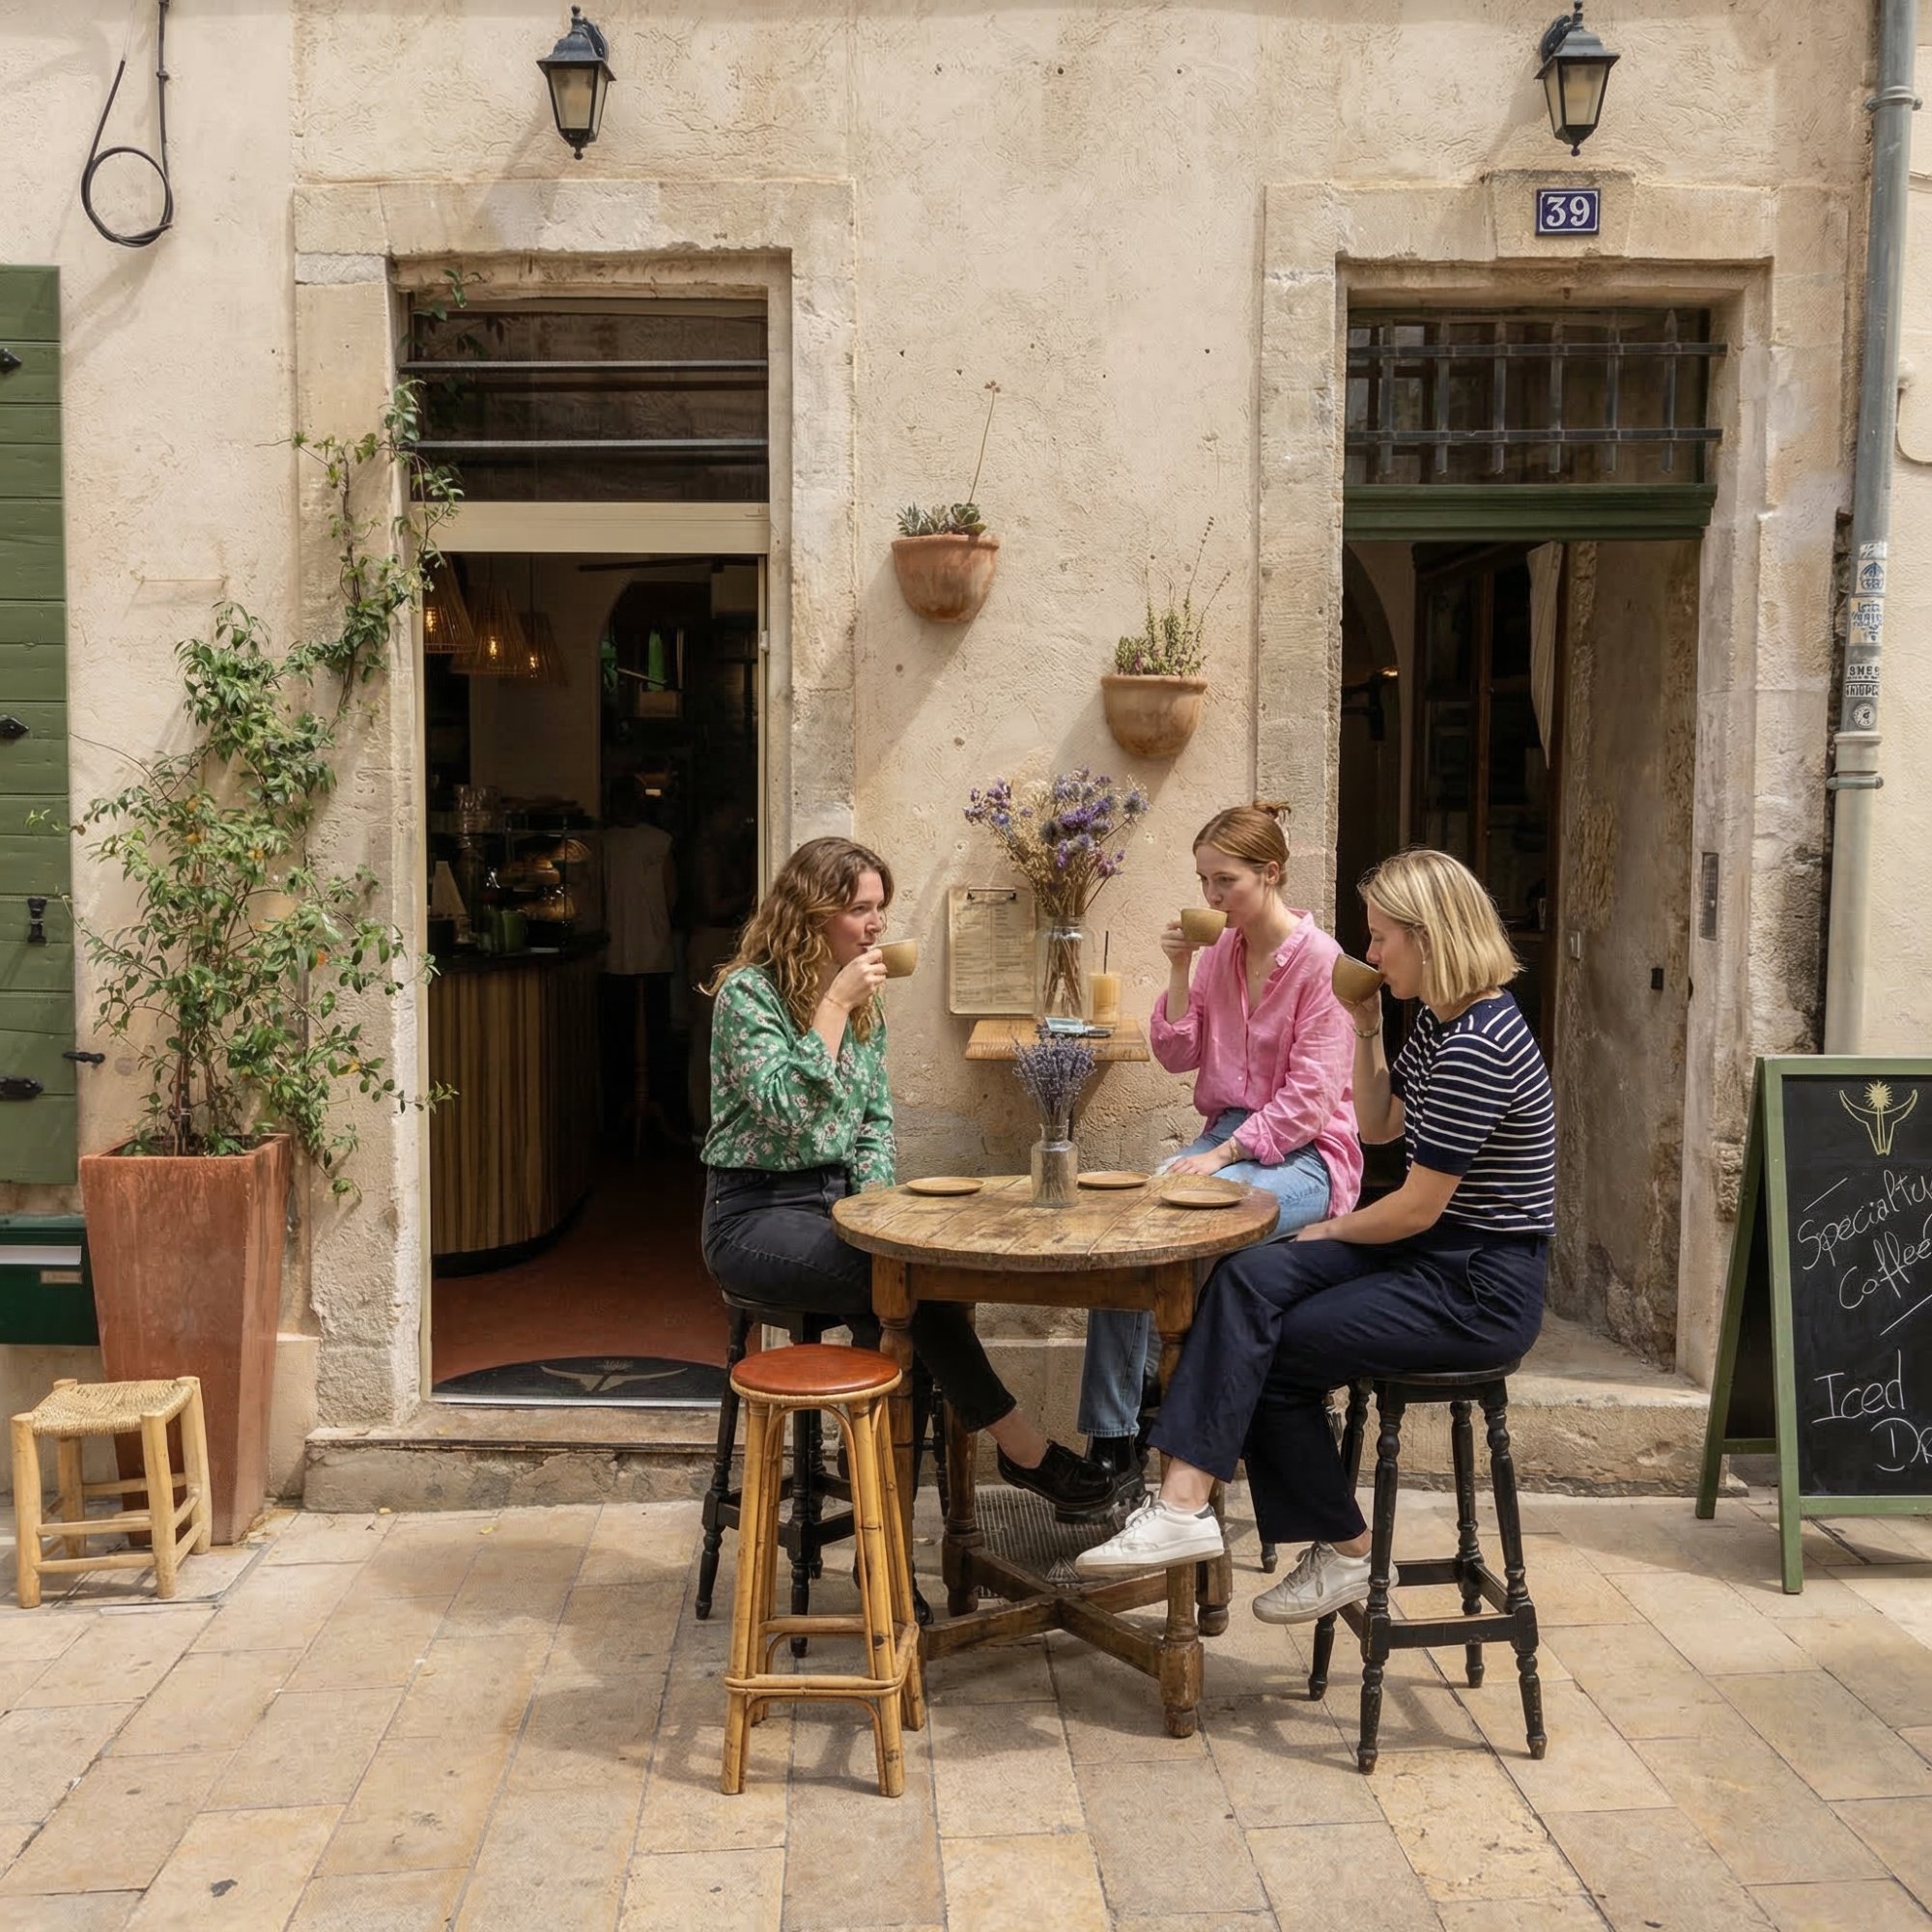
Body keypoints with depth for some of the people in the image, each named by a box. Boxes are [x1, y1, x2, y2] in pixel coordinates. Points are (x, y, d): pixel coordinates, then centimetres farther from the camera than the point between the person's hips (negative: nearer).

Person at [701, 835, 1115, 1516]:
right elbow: (786, 1110, -25)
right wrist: (833, 1006, -22)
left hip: (836, 1198, 7)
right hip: (756, 1213, -7)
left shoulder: (864, 1002, 12)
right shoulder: (747, 993, -11)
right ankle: (1020, 1445, -15)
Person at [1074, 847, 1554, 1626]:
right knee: (1248, 1279, -13)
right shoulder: (1439, 1022, 9)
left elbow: (1417, 1209, -20)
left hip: (1479, 1289, -9)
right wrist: (1364, 1032, 8)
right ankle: (1183, 1503, -18)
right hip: (1431, 1253, 9)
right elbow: (1379, 1126, 20)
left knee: (1271, 1352, -9)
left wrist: (1332, 1231, -3)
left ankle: (1345, 1550, 8)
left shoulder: (1477, 1045, -23)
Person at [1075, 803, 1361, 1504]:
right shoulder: (1220, 951, 9)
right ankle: (1111, 1439, -17)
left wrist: (1225, 1153, -20)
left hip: (1304, 1153, -6)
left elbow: (1311, 1097, -15)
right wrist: (1180, 972, -3)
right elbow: (1178, 1056, 10)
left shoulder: (1320, 960, -11)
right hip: (1229, 1137, 6)